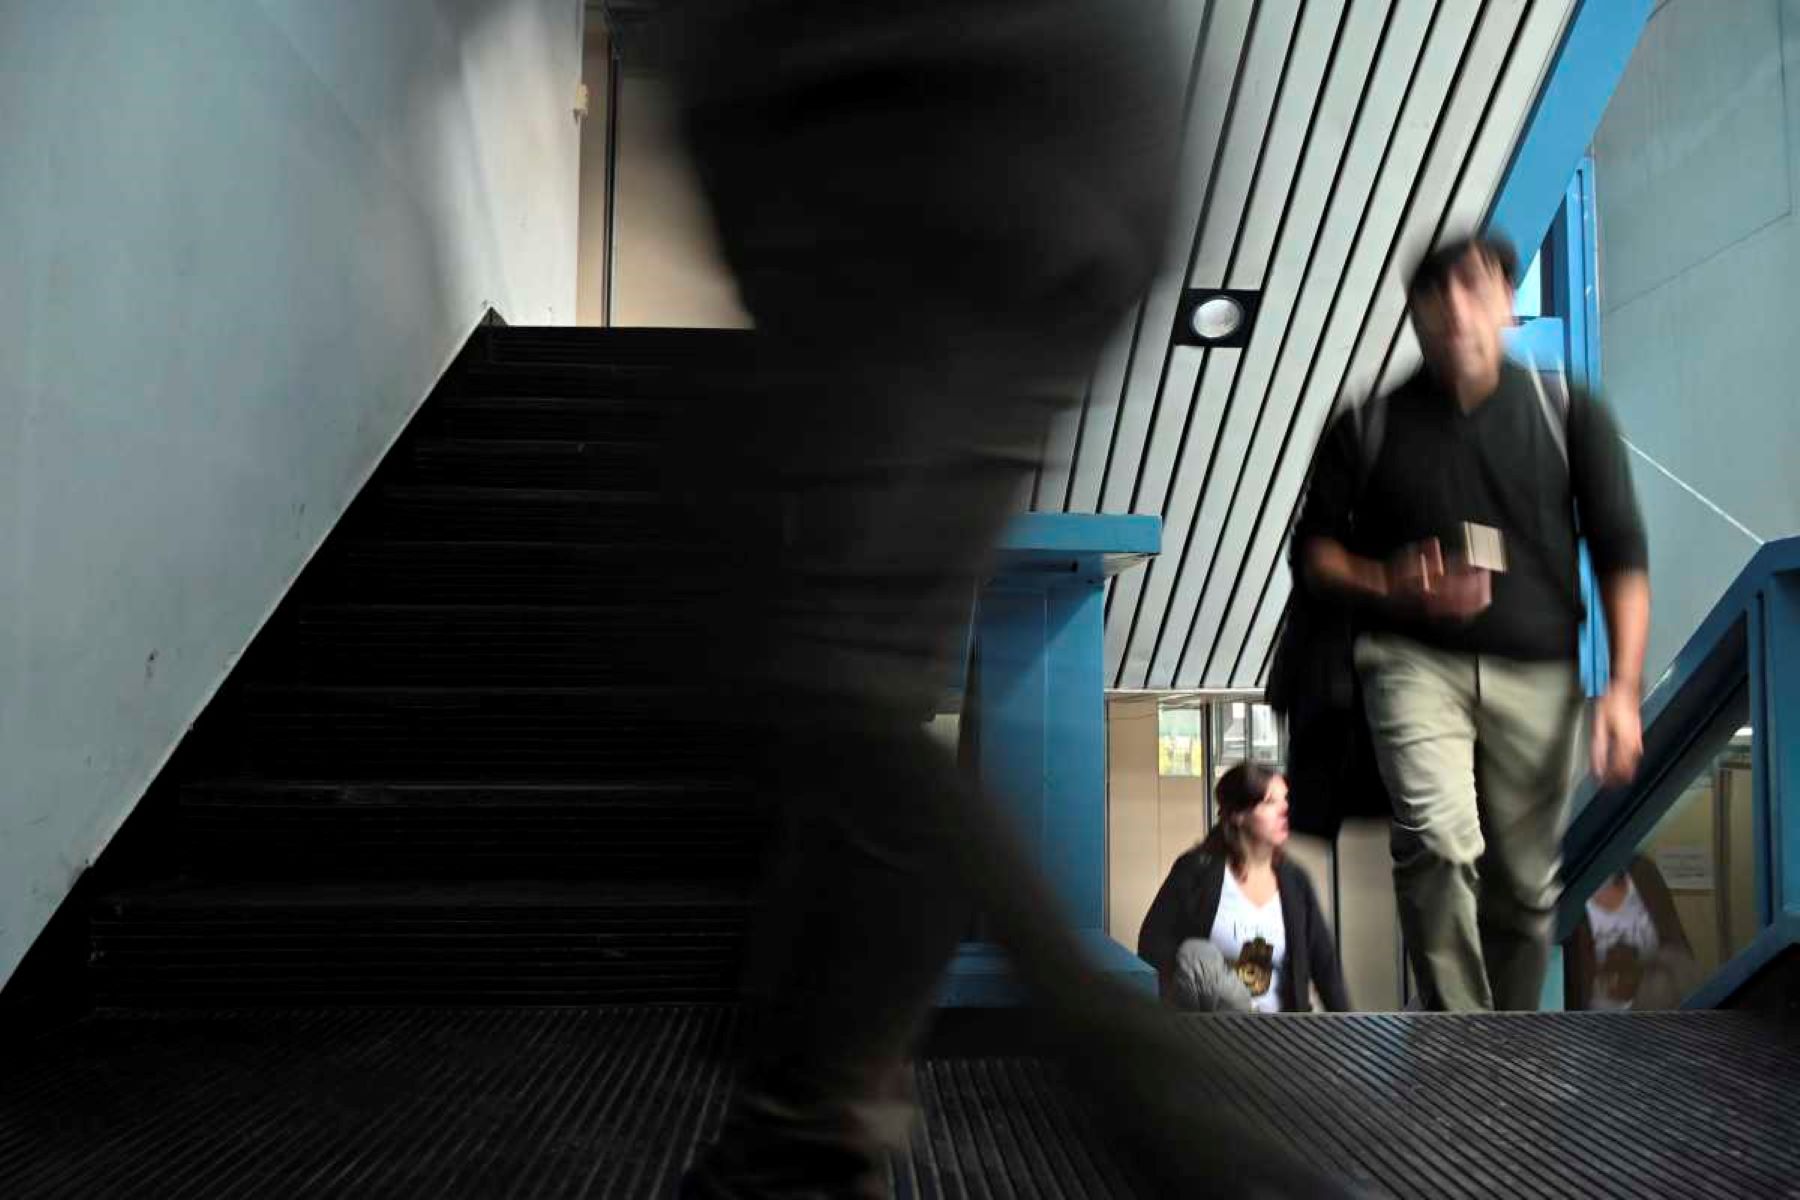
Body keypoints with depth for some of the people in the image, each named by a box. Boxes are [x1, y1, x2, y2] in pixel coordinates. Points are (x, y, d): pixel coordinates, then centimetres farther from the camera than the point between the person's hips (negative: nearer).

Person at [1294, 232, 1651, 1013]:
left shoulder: (1569, 414, 3)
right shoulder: (1370, 423, 2)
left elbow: (1621, 556, 2)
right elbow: (1315, 545, 8)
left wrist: (1624, 689, -7)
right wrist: (1391, 586, -12)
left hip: (1536, 675, 2)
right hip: (1415, 661, -1)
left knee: (1525, 884, 6)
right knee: (1440, 842, -23)